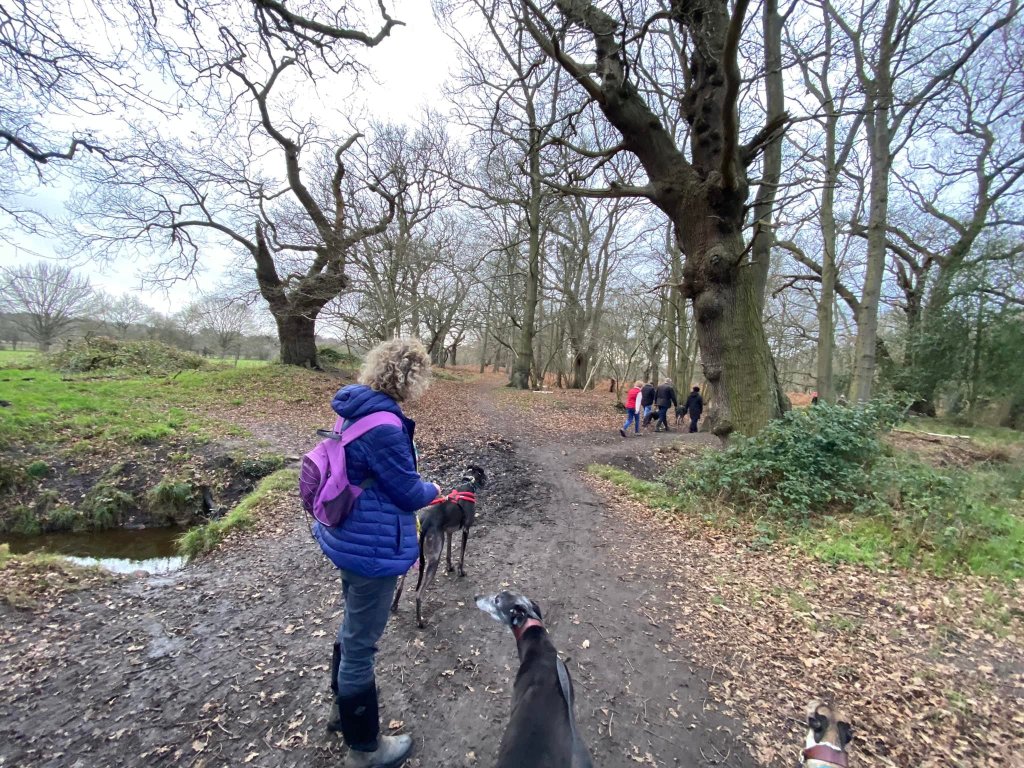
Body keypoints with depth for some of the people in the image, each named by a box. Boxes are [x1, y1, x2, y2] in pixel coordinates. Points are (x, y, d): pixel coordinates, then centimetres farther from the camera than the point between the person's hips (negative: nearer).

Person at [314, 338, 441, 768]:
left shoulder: (358, 410, 3)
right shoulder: (383, 424, -29)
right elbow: (408, 491, -21)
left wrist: (423, 492, 13)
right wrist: (432, 490, 1)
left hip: (351, 538, 10)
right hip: (373, 547, -10)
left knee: (353, 629, 28)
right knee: (361, 643, 10)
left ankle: (343, 709, 51)